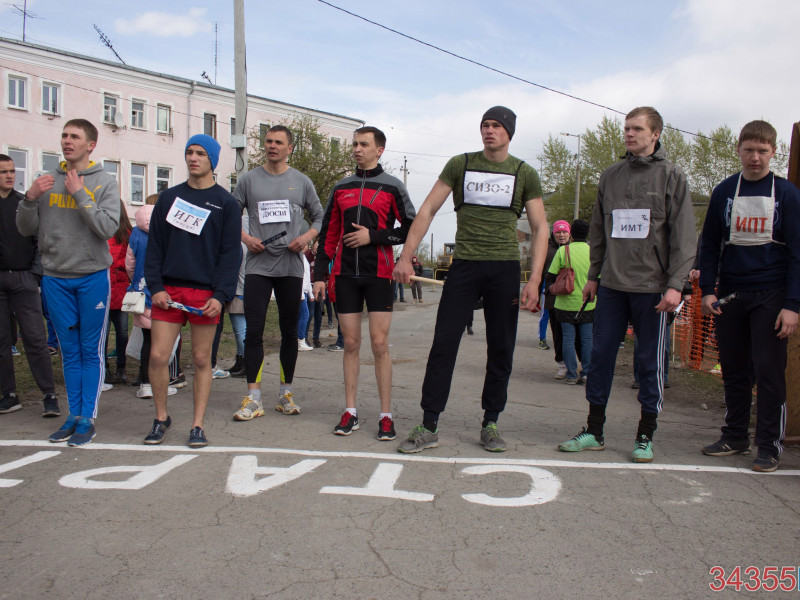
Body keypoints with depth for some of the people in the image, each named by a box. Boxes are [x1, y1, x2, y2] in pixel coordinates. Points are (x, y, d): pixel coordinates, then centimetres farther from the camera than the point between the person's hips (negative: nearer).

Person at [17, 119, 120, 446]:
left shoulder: (105, 183, -1)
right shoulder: (48, 181, 8)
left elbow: (108, 228, -15)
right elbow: (27, 229, 7)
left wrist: (79, 193, -15)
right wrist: (30, 198, -10)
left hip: (93, 277, -3)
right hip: (55, 278, 3)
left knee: (91, 351, 2)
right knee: (69, 352, 10)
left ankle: (88, 419, 9)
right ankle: (74, 415, 19)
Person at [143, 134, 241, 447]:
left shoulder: (226, 203, 4)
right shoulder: (169, 197, 12)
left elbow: (230, 253, -1)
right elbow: (155, 245, 9)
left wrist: (220, 295, -12)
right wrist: (155, 286, -3)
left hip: (205, 293, -2)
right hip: (168, 290, 2)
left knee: (202, 359, 4)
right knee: (158, 356, -1)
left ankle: (197, 425, 14)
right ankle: (161, 417, 19)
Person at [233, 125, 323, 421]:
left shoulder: (302, 182, 8)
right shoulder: (249, 179, 7)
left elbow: (319, 216, 12)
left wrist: (307, 237, -6)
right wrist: (245, 238, -6)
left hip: (291, 266, 1)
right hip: (258, 266, -1)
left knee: (289, 330, 8)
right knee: (254, 330, -6)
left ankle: (286, 393, 19)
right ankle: (253, 398, -1)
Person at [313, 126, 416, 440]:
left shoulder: (392, 186, 4)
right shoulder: (341, 188, 14)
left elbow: (411, 229, 0)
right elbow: (328, 234, 14)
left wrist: (373, 236, -10)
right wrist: (320, 275, 8)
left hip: (378, 275, -3)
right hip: (345, 275, 3)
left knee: (379, 344, -4)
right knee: (351, 344, 6)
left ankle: (386, 416, 3)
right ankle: (350, 412, 13)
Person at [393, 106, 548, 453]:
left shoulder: (525, 174, 6)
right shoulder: (460, 165, 7)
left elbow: (539, 229, 5)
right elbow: (427, 210, 5)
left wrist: (534, 280, -6)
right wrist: (406, 256, -5)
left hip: (505, 269, 1)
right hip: (464, 267, 0)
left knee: (501, 350, 4)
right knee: (443, 345, -5)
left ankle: (490, 424, 18)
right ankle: (429, 427, 2)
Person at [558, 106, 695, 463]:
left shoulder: (671, 176, 1)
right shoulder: (610, 176, 12)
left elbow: (683, 236, -4)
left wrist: (675, 284, -12)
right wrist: (593, 275, 14)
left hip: (652, 287, -4)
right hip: (611, 286, 4)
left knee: (651, 361, 4)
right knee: (600, 355, 6)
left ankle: (645, 436, 16)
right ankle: (594, 431, 16)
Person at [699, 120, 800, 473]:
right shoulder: (724, 192, 7)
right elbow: (709, 244, 11)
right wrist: (707, 290, 0)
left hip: (771, 295, -3)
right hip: (730, 295, 3)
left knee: (769, 371, -3)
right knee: (734, 369, 9)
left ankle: (770, 446, 7)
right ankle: (735, 436, 22)